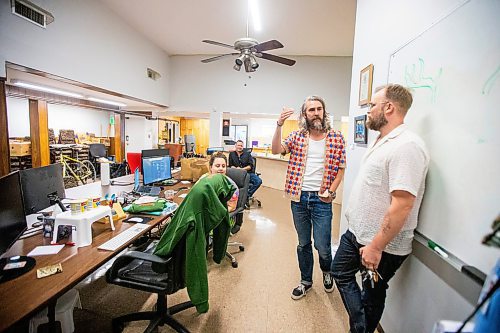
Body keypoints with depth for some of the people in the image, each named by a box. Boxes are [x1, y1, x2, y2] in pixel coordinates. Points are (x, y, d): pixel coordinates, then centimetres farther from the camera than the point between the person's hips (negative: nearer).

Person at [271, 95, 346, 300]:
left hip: (321, 200, -1)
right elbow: (276, 150, -12)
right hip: (298, 198, 2)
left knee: (322, 246, 4)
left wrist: (330, 192, -10)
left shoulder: (336, 138, -1)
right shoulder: (297, 136, 2)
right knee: (303, 243, 17)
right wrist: (279, 126, -24)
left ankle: (327, 271, 40)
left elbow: (340, 169, 2)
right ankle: (306, 280, 39)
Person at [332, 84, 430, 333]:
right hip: (356, 232, 10)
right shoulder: (381, 142, 8)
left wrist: (376, 247, -25)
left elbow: (402, 204, -29)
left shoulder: (406, 146, -23)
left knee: (372, 295, 13)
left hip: (383, 245, -10)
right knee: (341, 272, 23)